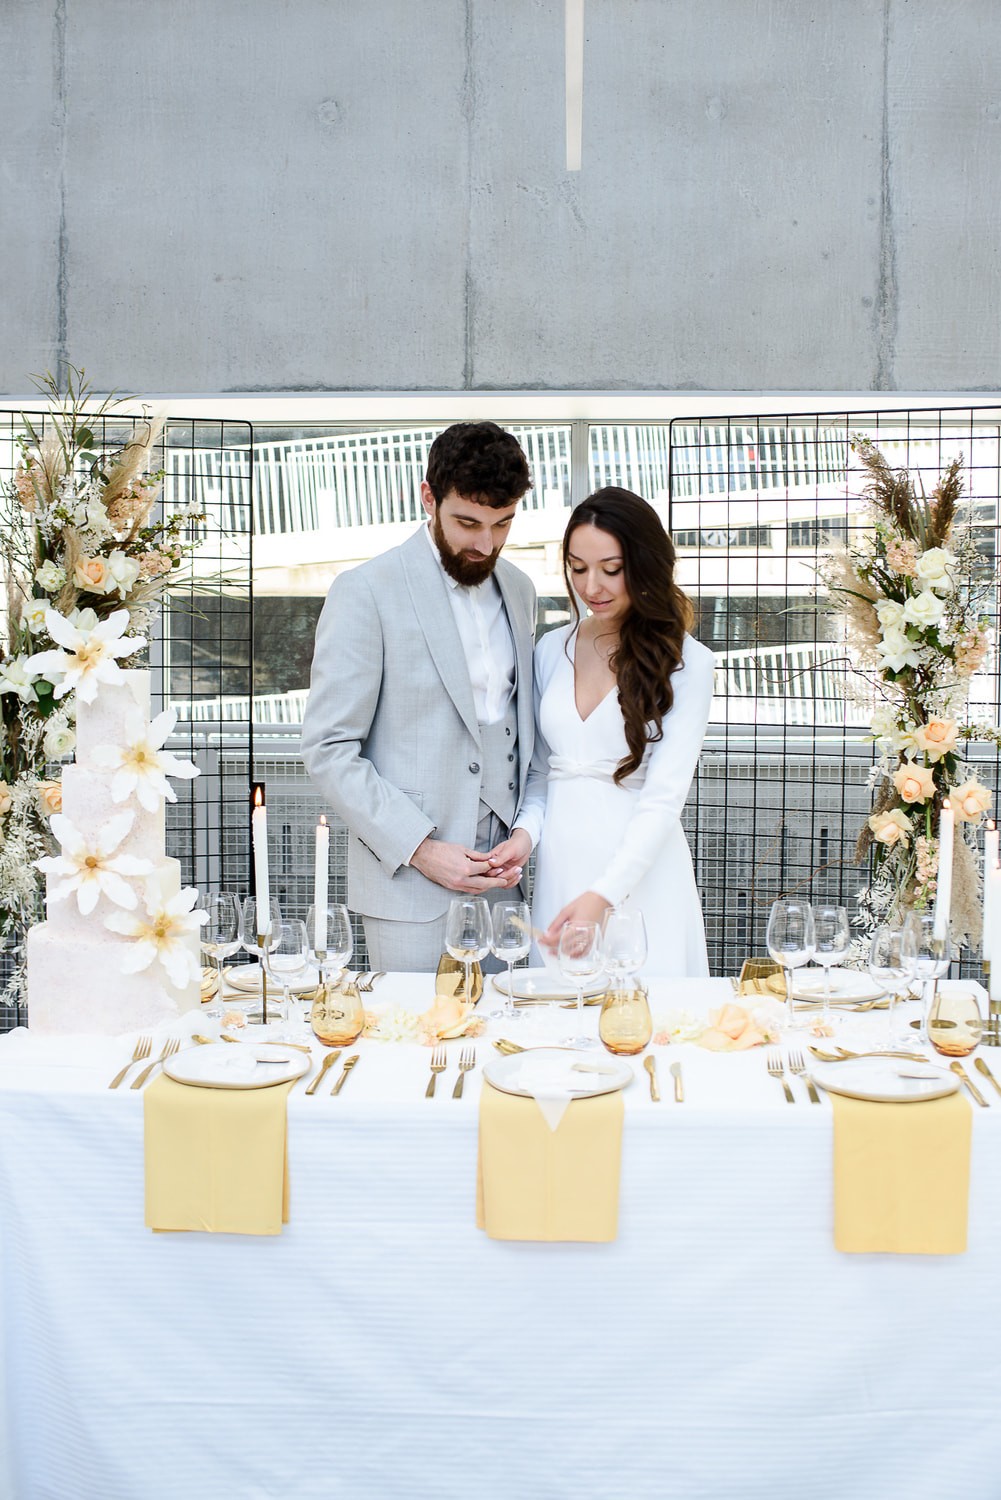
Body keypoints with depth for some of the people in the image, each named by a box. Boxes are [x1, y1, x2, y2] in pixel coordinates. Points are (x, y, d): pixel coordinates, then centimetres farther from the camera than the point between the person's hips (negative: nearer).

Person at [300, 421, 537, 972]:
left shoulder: (517, 589, 11)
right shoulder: (366, 592, -8)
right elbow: (329, 750, -11)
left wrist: (523, 836, 2)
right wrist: (419, 848, -16)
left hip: (497, 881, 6)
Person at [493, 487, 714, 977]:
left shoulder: (686, 663, -6)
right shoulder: (551, 650, 10)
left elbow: (664, 797, -13)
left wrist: (604, 894, -24)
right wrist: (526, 830, -4)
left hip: (639, 873, -4)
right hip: (559, 868, 4)